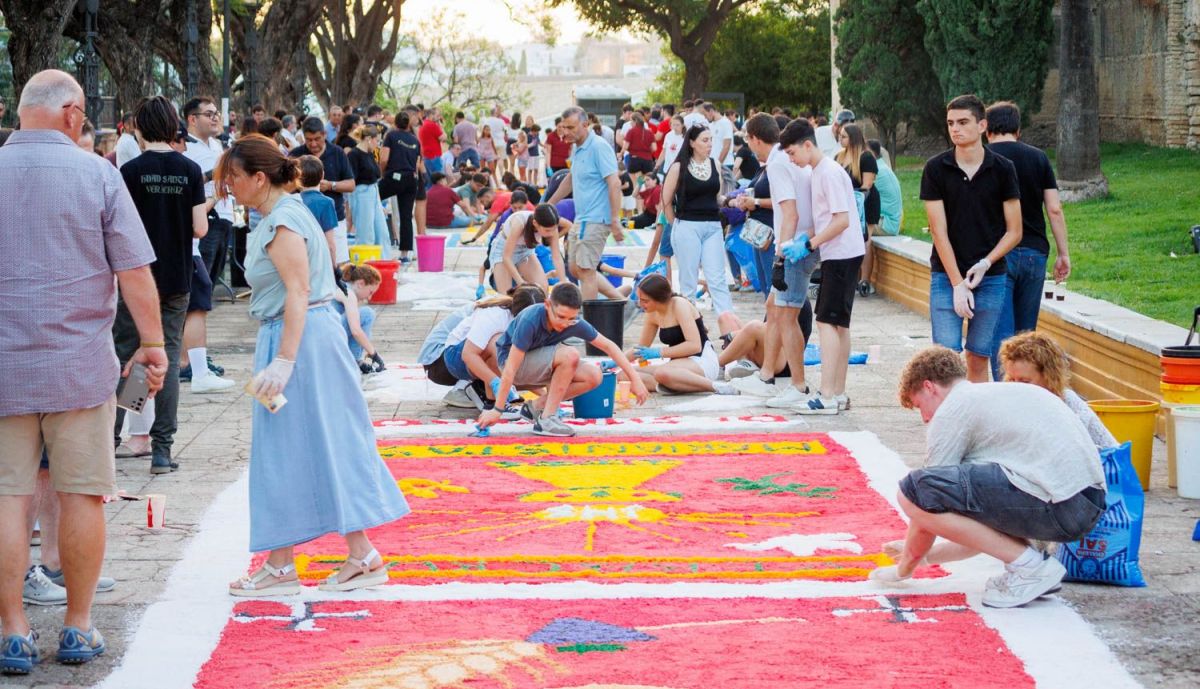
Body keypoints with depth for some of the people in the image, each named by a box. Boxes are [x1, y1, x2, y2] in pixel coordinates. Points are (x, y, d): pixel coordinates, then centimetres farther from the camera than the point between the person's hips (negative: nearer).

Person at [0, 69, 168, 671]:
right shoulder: (96, 173, -5)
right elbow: (134, 271, -6)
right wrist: (152, 342, 5)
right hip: (80, 362, -1)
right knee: (82, 495, 8)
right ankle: (77, 629, 15)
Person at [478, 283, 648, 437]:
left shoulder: (574, 323, -17)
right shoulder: (530, 320, -33)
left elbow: (609, 346, -6)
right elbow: (510, 368, -31)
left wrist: (635, 379, -9)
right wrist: (497, 410, -29)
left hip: (540, 365, 6)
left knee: (593, 376, -13)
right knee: (570, 355, -29)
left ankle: (537, 406, -1)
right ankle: (547, 418, -22)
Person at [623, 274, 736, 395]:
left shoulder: (679, 305, -13)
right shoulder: (653, 314, 8)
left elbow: (695, 345, -23)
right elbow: (641, 348, 21)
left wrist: (658, 352, -23)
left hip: (702, 362, -8)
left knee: (662, 373, -40)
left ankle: (714, 385, -30)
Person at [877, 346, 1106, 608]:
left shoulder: (952, 410, 3)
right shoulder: (1000, 392, 29)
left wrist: (904, 567, 21)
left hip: (1057, 507, -10)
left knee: (913, 490, -11)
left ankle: (1028, 566, -7)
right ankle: (1029, 567, 10)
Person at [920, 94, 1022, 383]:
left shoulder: (1002, 169, 0)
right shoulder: (935, 169, -2)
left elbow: (1014, 231, 3)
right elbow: (939, 231, -5)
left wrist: (985, 264, -11)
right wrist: (957, 283, -10)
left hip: (991, 277, 1)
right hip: (946, 276, -1)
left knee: (979, 358, 5)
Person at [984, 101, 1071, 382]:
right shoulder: (1039, 158, 8)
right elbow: (1054, 209, 3)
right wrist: (1063, 253, 9)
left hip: (997, 253, -3)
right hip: (1035, 253, 3)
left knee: (1001, 335, -5)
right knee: (1027, 334, 12)